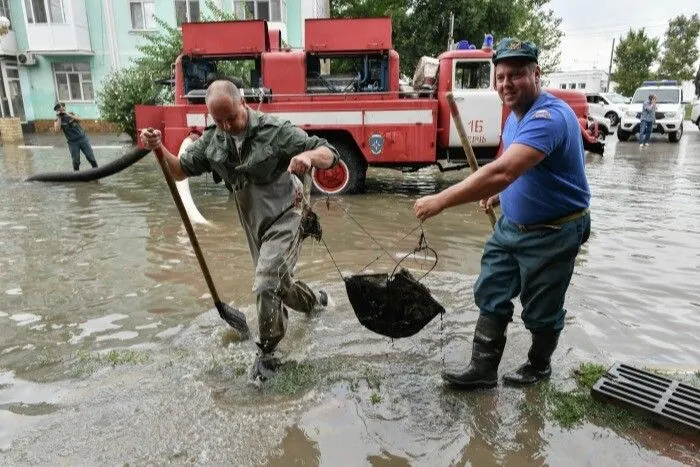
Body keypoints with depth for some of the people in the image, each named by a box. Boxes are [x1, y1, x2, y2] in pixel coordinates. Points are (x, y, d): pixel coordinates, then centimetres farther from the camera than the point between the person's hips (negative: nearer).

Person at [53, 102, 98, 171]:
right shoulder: (58, 120, 3)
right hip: (72, 142, -1)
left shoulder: (71, 114, 8)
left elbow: (79, 119, -11)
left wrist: (67, 114, -15)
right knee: (76, 161, -1)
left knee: (90, 157, 3)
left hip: (83, 138, 1)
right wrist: (59, 117, -12)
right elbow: (56, 129, -15)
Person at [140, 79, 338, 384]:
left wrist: (309, 155, -43)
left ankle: (266, 354, 4)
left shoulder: (275, 131, -19)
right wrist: (159, 149, -14)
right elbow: (181, 171, 7)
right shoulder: (211, 141, -2)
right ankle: (314, 301, 51)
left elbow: (330, 156, -19)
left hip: (283, 218, -6)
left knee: (265, 287, -16)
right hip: (253, 225, 6)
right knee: (279, 284, 19)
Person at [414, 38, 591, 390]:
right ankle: (483, 370, 18)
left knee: (541, 309, 9)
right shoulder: (516, 114, 6)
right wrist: (499, 195, 6)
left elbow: (503, 171, -41)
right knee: (491, 297, 7)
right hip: (510, 224, 8)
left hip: (552, 232, -8)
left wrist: (441, 201, -42)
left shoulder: (549, 116, -27)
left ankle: (539, 367, 34)